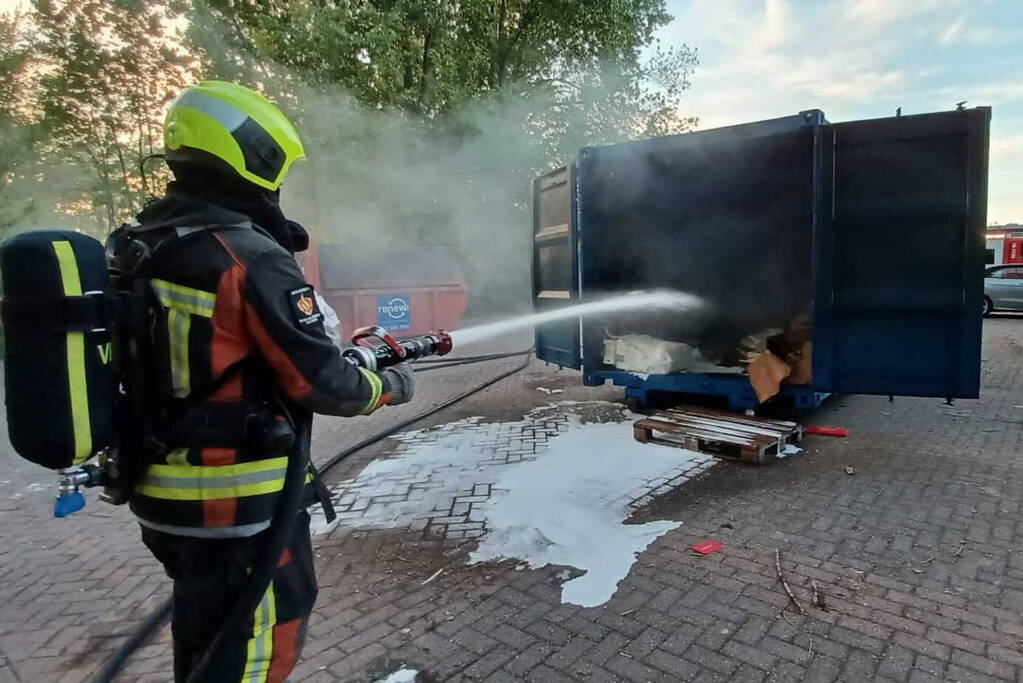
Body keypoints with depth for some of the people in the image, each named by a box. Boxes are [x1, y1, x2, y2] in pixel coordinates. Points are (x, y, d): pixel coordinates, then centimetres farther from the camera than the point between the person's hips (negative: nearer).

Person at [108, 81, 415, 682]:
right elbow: (319, 382, -19)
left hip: (162, 493, 9)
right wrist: (387, 387, 0)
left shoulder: (137, 245, 6)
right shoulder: (251, 256, -21)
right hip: (240, 500, -8)